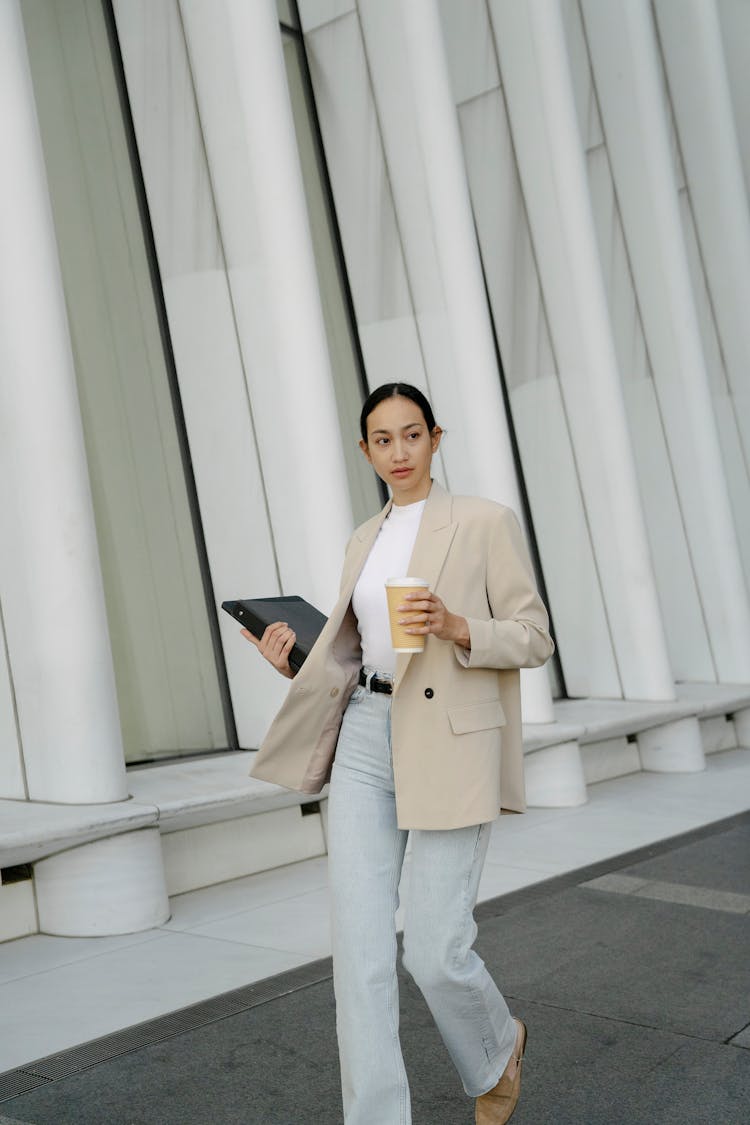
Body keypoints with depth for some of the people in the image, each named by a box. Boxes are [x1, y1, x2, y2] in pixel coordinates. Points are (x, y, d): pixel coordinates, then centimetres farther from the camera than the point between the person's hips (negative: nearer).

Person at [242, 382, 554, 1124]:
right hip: (366, 741, 5)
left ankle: (498, 1045, 32)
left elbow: (533, 640, -2)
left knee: (436, 954, -3)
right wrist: (297, 661, 0)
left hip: (451, 746, -5)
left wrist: (457, 628, -21)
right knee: (359, 945, -5)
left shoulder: (486, 521, -1)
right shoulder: (365, 542, 15)